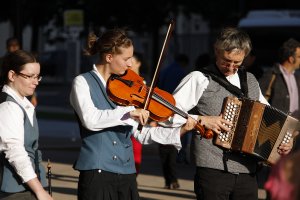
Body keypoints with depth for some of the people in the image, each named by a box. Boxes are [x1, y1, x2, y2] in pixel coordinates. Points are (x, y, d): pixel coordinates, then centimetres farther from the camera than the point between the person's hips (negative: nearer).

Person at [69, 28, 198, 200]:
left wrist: (180, 131, 0)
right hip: (97, 172, -5)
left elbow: (142, 133, 10)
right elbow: (90, 120, -21)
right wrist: (129, 112, -26)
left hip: (126, 174, 5)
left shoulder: (124, 87, 11)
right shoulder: (83, 82, -2)